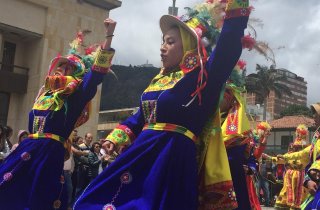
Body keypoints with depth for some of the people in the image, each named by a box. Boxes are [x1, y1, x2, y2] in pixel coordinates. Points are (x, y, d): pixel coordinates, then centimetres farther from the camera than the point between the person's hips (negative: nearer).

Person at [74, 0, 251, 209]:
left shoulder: (201, 76, -4)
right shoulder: (160, 79, 18)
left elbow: (229, 47, -18)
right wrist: (116, 137, 22)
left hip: (174, 156, -8)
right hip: (144, 151, 8)